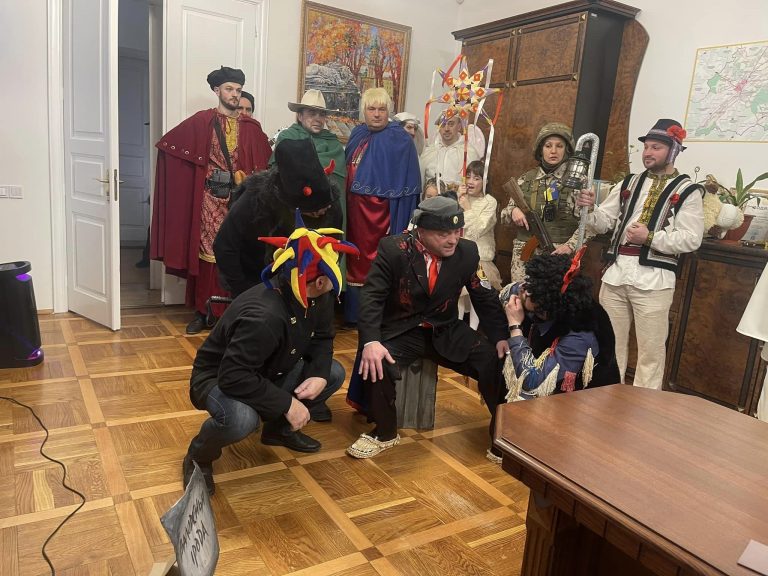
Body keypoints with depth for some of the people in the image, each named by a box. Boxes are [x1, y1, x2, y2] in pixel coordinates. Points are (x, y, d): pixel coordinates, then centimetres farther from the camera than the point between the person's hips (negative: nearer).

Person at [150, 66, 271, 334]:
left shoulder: (252, 127, 9)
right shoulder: (201, 121, 1)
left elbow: (266, 162, 9)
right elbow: (168, 144, 2)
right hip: (210, 199, -2)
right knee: (207, 254, 1)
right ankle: (202, 312, 11)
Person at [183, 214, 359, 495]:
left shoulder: (318, 299, -12)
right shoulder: (264, 317, -39)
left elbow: (322, 338, 0)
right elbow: (233, 377, -39)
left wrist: (319, 375, -19)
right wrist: (287, 403, -34)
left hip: (267, 374, 8)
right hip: (220, 379, -8)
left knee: (334, 373, -3)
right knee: (241, 418, -40)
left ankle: (278, 428, 17)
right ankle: (199, 457, -4)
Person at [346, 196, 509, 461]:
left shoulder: (468, 252, -6)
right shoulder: (393, 249, -16)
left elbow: (486, 298, 2)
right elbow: (372, 296, -18)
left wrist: (501, 337, -11)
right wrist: (371, 341, -33)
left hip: (446, 332, 3)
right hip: (400, 331, -2)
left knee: (497, 361, -15)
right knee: (375, 365, -30)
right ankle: (385, 432, 0)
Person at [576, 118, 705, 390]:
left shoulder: (688, 191, 1)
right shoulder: (628, 184, 14)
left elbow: (691, 239, -8)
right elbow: (602, 223, 8)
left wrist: (650, 238, -18)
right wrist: (589, 208, -12)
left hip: (653, 279, -4)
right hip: (615, 274, 5)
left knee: (650, 349, 3)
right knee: (609, 343, 13)